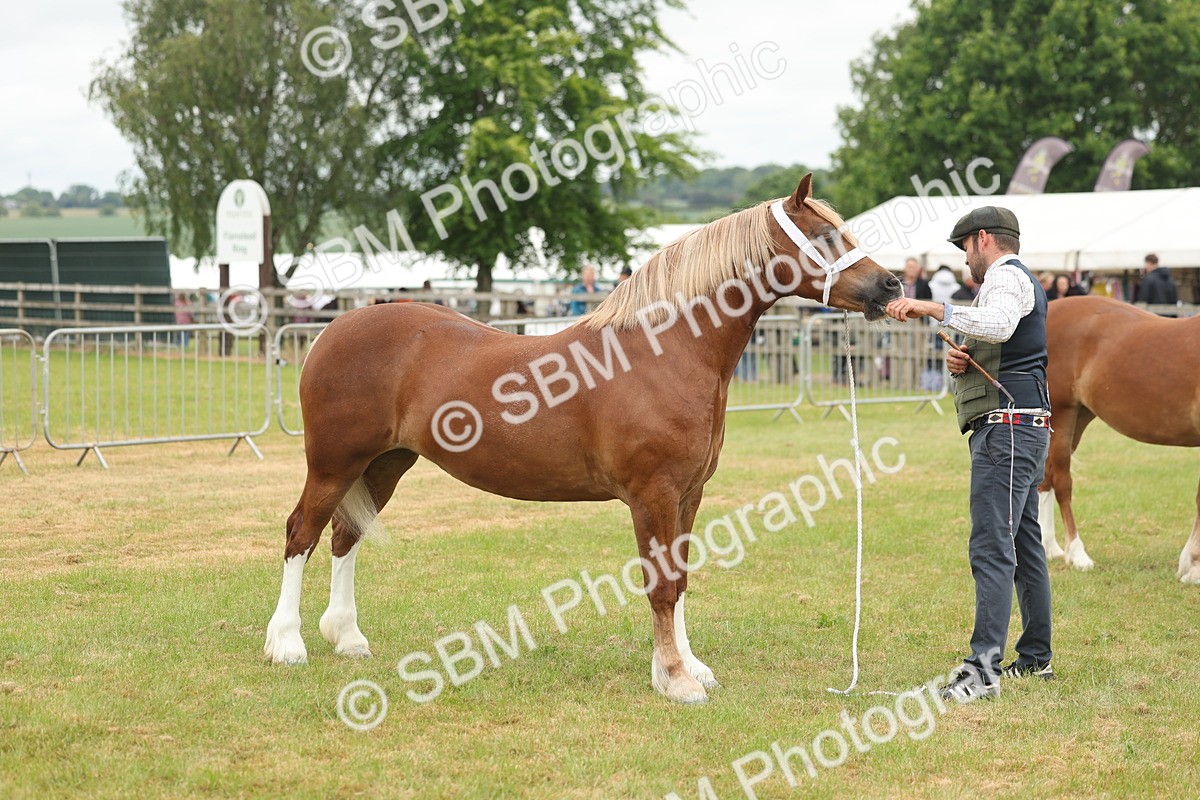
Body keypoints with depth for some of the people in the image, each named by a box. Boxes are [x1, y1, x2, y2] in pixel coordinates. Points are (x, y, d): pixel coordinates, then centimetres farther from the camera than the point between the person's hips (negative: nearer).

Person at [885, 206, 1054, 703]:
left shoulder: (1006, 276, -7)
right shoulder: (1019, 280, 26)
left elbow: (998, 325, -31)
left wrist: (928, 308, -35)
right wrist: (961, 362, 5)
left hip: (1007, 427, -11)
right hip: (1018, 426, 11)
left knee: (992, 547, -17)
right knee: (1024, 542, 15)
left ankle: (984, 666, -24)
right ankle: (1036, 657, 22)